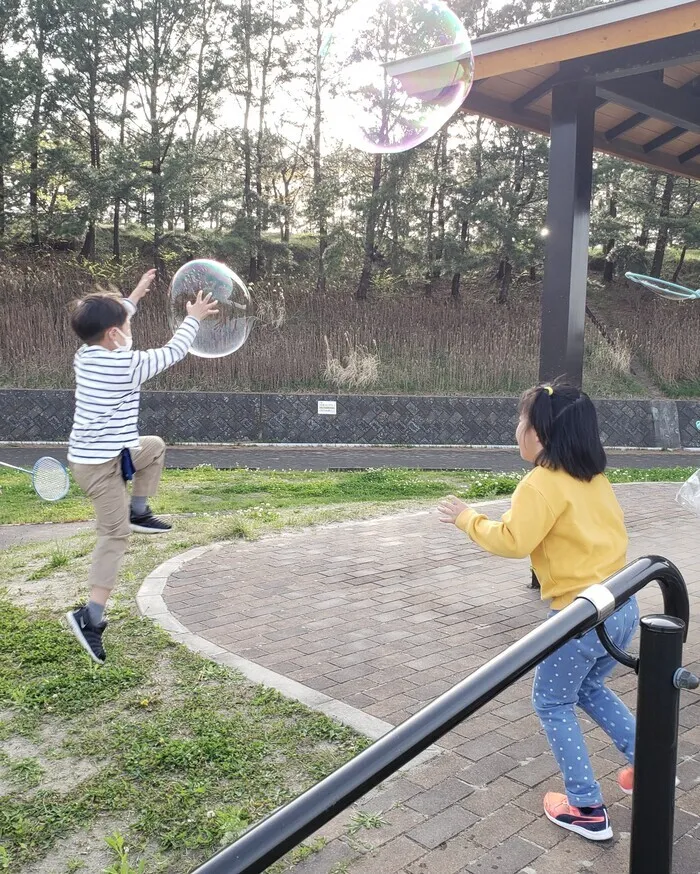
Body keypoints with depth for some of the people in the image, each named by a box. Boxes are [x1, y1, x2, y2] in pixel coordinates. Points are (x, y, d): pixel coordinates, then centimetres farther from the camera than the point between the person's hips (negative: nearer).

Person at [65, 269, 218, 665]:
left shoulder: (87, 355, 3)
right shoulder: (127, 365, -19)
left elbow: (107, 325, 24)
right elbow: (173, 353, -8)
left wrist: (134, 297, 31)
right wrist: (194, 319, 7)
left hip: (90, 455, 9)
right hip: (102, 464, -9)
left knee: (155, 446, 26)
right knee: (114, 536, -3)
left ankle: (138, 511, 25)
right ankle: (91, 616, -3)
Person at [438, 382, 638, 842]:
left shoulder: (543, 482, -16)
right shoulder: (595, 478, 8)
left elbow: (512, 541, -21)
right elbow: (610, 529, 15)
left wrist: (467, 518, -7)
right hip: (623, 606, 8)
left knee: (553, 705, 12)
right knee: (590, 688, 30)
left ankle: (588, 810, 19)